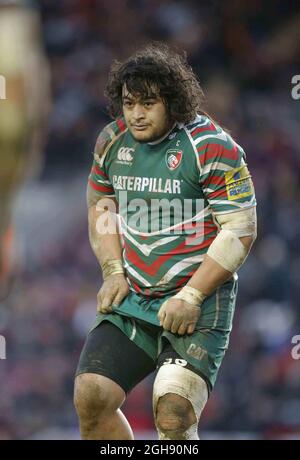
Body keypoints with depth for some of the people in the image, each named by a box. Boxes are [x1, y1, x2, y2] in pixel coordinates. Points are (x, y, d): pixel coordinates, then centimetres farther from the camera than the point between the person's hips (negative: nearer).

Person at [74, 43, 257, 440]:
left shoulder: (212, 147, -12)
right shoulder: (112, 140, 7)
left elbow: (240, 229, -12)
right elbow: (101, 204, 23)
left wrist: (191, 297, -16)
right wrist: (114, 272, 8)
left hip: (199, 303, -6)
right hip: (131, 299, 6)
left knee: (173, 412, -21)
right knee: (91, 396, -7)